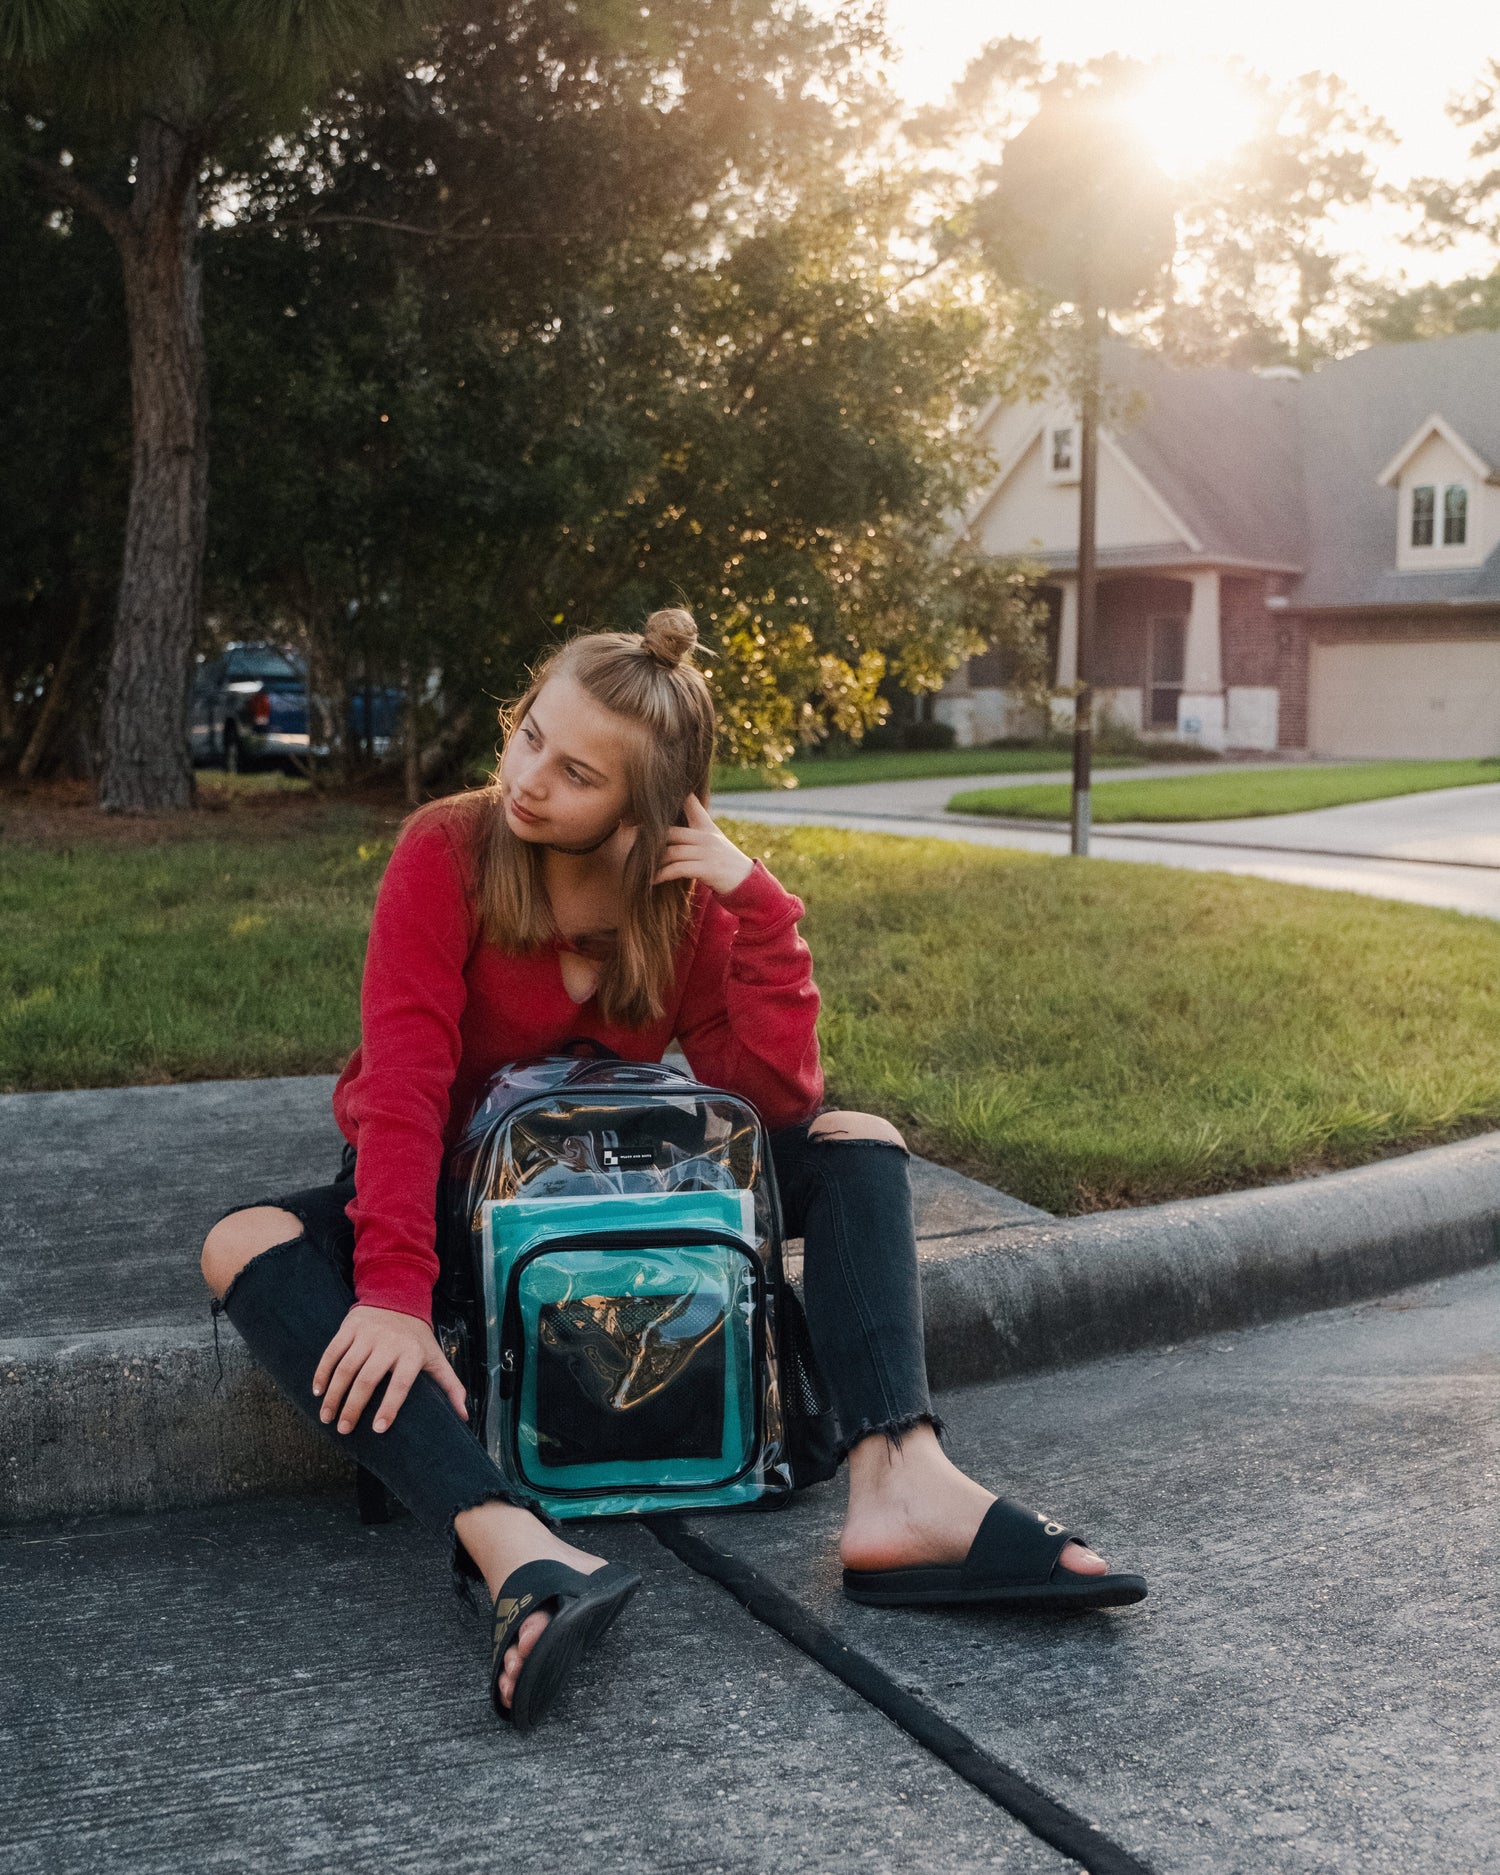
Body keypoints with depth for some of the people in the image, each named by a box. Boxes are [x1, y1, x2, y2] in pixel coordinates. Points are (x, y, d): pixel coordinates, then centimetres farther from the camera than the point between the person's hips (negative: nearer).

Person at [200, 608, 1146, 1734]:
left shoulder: (685, 898, -8)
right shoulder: (448, 851, -18)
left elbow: (780, 1095, -18)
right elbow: (403, 1081, -28)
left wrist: (757, 903, -26)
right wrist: (394, 1293, -39)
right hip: (447, 1186, -2)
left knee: (858, 1143, -13)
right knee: (248, 1249, -33)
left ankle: (903, 1486, -37)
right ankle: (519, 1556, -52)